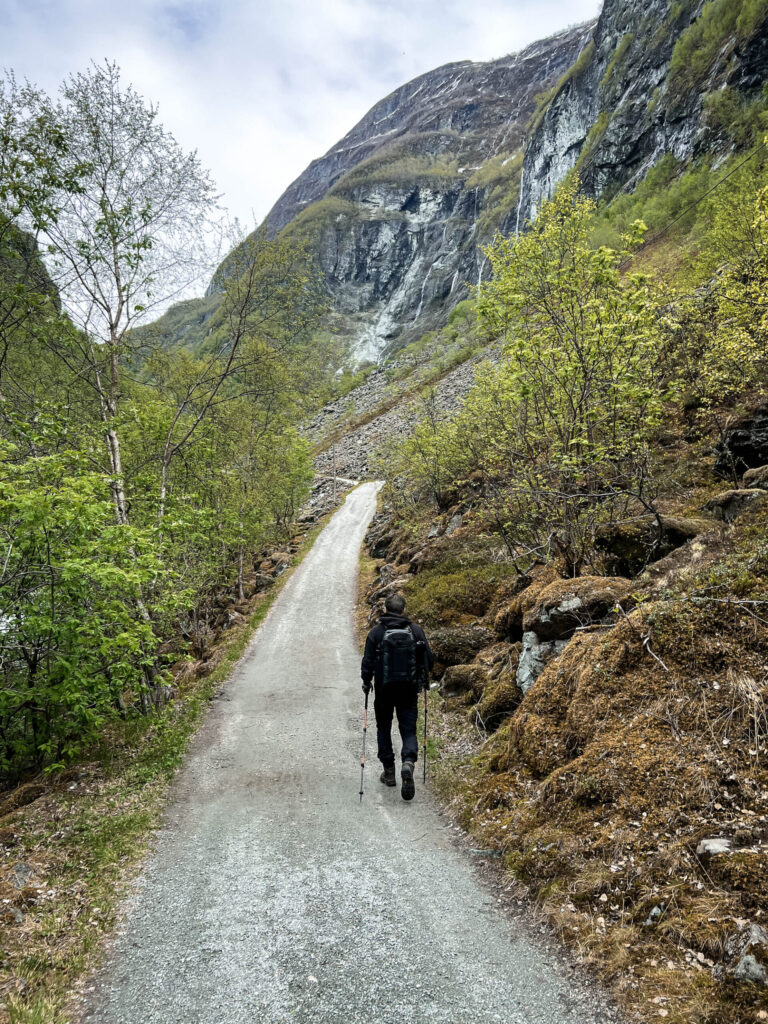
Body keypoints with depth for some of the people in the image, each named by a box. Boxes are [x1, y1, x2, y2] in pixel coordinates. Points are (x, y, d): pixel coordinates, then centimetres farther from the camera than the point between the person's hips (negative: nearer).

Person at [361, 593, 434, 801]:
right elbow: (429, 659, -1)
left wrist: (366, 682, 9)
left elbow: (367, 661, -8)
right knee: (409, 730, 8)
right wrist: (423, 677, 18)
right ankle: (408, 762, -19)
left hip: (384, 690, -1)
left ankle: (389, 772, 23)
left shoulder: (376, 632, -7)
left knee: (383, 728, 18)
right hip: (409, 690, 1)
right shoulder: (416, 631, -2)